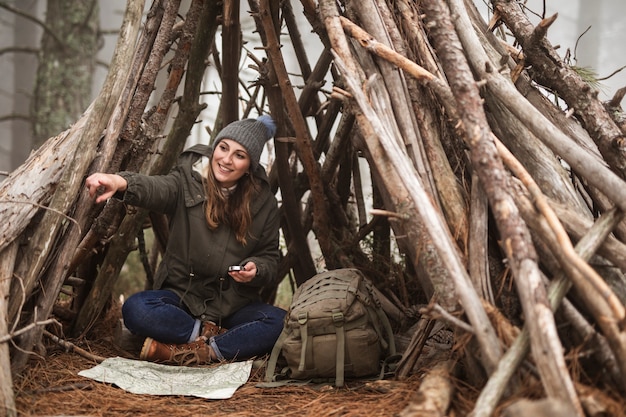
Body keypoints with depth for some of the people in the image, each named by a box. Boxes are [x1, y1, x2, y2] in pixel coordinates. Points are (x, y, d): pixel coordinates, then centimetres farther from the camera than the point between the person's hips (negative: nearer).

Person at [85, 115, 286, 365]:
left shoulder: (263, 202, 1)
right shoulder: (188, 182, -4)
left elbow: (270, 258, 8)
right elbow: (156, 189, -27)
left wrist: (256, 270, -16)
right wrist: (121, 183, -50)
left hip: (233, 305, 1)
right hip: (182, 296, -1)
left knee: (281, 324, -29)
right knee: (135, 309, -31)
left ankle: (196, 353, -28)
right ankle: (213, 336, -18)